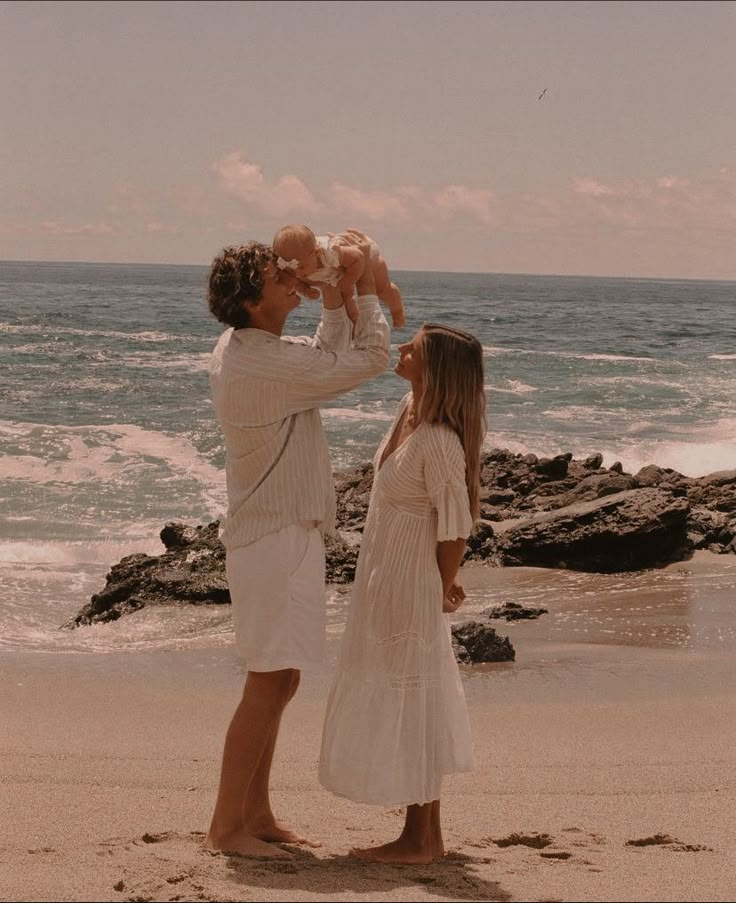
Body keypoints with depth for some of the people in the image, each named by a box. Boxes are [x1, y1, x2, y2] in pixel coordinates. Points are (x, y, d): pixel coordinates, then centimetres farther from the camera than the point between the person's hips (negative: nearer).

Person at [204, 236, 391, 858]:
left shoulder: (236, 351, 9)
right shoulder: (267, 363, -21)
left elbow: (327, 360, 24)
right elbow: (372, 359, -16)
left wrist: (334, 300, 12)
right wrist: (364, 287, -3)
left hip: (272, 533, 10)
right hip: (279, 539, -10)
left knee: (279, 680, 15)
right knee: (270, 682, -6)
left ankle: (257, 814, 22)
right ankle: (226, 826, -1)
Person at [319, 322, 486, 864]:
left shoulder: (439, 444, -24)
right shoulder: (410, 412, -1)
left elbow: (456, 530, -17)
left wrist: (443, 592, -6)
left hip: (411, 594, -9)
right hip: (384, 586, 9)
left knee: (409, 707, 0)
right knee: (407, 708, 15)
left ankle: (421, 841, 12)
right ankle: (426, 834, 25)